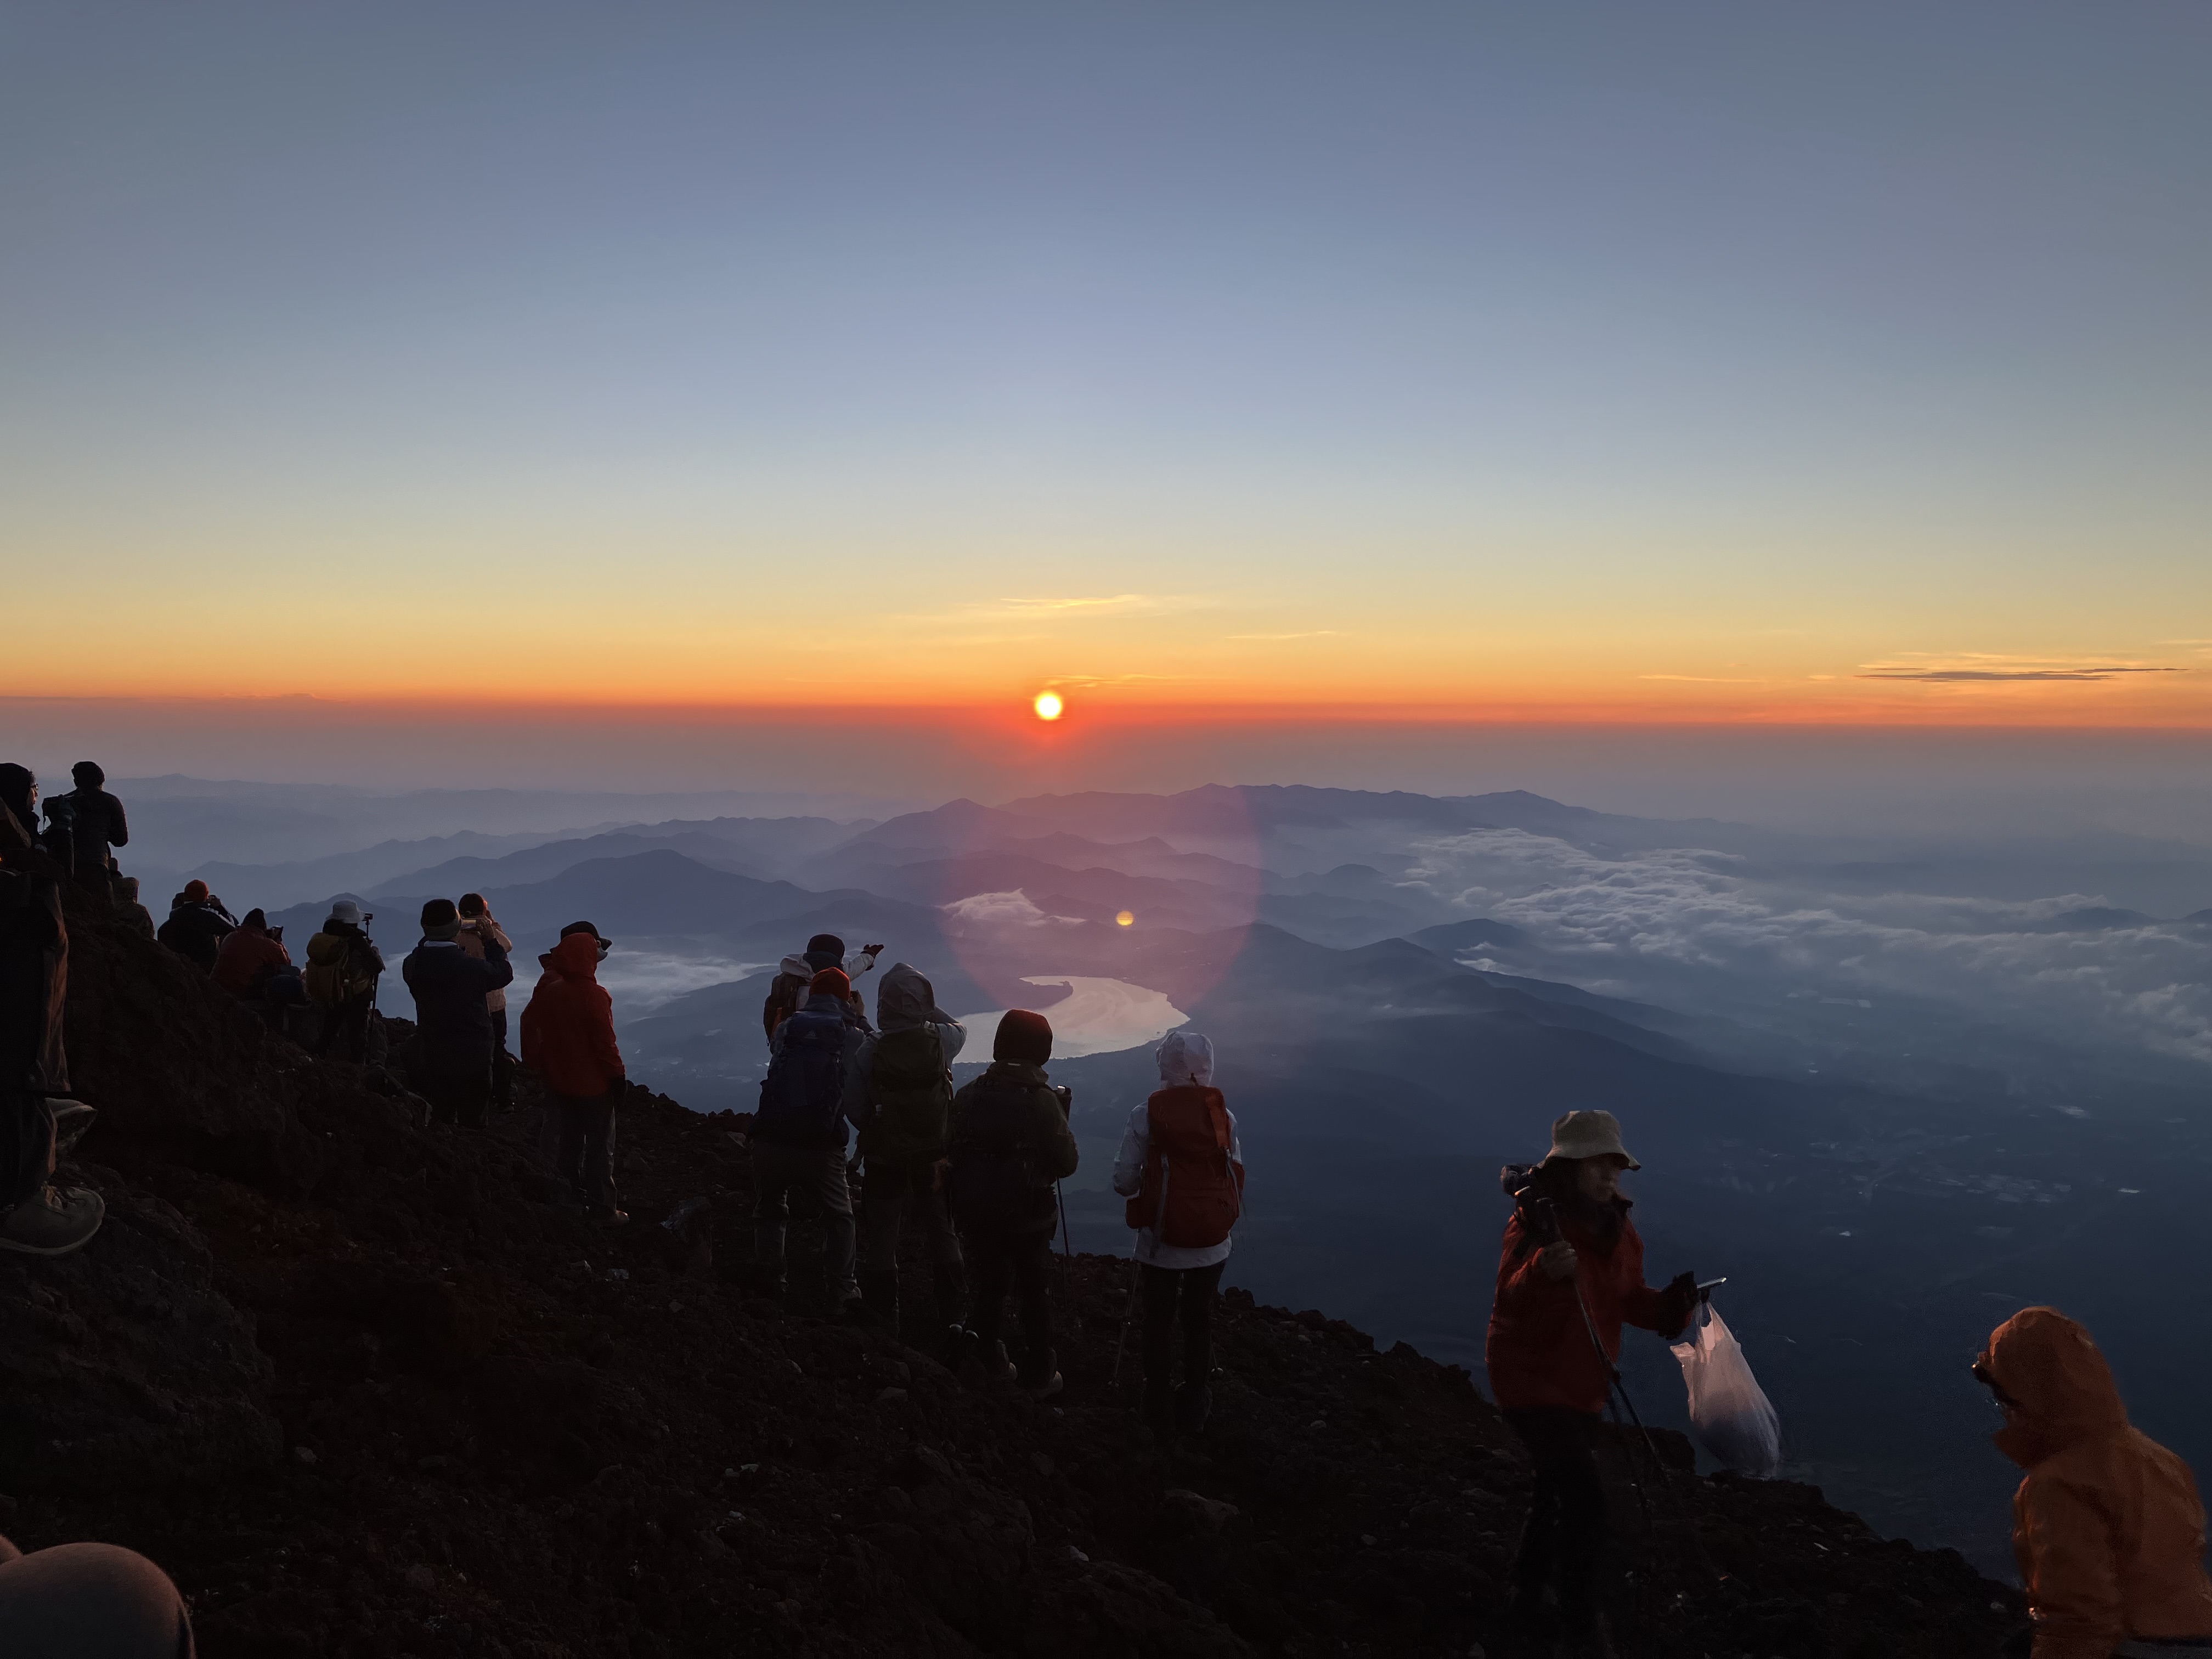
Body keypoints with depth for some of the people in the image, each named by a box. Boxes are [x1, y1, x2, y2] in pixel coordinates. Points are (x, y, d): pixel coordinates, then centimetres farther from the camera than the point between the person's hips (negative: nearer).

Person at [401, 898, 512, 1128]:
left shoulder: (412, 965, -11)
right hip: (473, 1062, -4)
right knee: (472, 1124, 9)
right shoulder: (473, 967, -24)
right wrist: (490, 940, 6)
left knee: (439, 1120, 20)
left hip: (431, 1060, 5)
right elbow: (504, 972, -3)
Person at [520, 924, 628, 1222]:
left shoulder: (548, 989, -4)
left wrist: (536, 1064, 17)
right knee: (600, 1146, 6)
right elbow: (605, 1041, -19)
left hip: (559, 1081, 6)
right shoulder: (594, 995, -23)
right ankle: (602, 1207, 12)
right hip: (593, 1083, -6)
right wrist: (616, 1075, -8)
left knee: (569, 1137, 21)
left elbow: (530, 1025, 5)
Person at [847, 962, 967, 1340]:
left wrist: (874, 1132, 10)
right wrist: (926, 1006, 12)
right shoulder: (939, 1039, -9)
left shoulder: (870, 1048, -13)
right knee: (942, 1233, 16)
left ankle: (883, 1319, 19)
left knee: (881, 1237, 13)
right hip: (935, 1155, 2)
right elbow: (960, 1029, 17)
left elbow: (853, 1106, -8)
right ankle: (952, 1316, 21)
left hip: (884, 1156, -2)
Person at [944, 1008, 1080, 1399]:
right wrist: (1062, 1117, 3)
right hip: (1028, 1217, -2)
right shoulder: (1043, 1101, -15)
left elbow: (950, 1151, 1)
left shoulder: (969, 1095, -5)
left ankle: (986, 1364, 23)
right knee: (1033, 1293, 16)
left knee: (989, 1287, 20)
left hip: (975, 1215, 2)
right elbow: (1066, 1163, -10)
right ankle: (1037, 1376, 23)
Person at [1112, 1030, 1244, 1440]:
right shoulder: (1223, 1113, -5)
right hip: (1212, 1243, 2)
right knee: (1200, 1321, 19)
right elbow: (1237, 1174, -2)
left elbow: (1124, 1180, -11)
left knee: (1159, 1323, 15)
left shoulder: (1147, 1114, -11)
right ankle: (1194, 1408, 31)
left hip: (1161, 1241, -2)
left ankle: (1160, 1413, 26)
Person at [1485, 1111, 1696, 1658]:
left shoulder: (1619, 1229, 1)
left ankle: (1531, 1590, 44)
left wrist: (1669, 1306, -15)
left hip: (1585, 1386, 8)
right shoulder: (1535, 1223, -22)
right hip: (1531, 1379, -8)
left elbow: (1628, 1301, 6)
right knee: (1585, 1498, -15)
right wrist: (1542, 1270, -57)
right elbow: (1510, 1298, -35)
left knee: (1561, 1488, 22)